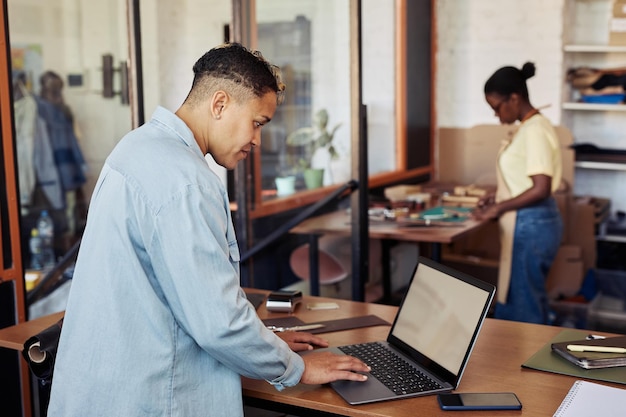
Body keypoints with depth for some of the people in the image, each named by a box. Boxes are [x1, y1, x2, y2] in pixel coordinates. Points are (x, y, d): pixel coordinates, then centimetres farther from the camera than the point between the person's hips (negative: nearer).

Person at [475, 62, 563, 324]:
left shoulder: (535, 130, -18)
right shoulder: (527, 127, 11)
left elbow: (541, 189, -23)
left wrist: (498, 208, -15)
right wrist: (496, 197, 10)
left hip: (531, 226, -10)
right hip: (528, 224, 10)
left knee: (523, 303, 0)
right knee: (532, 298, 17)